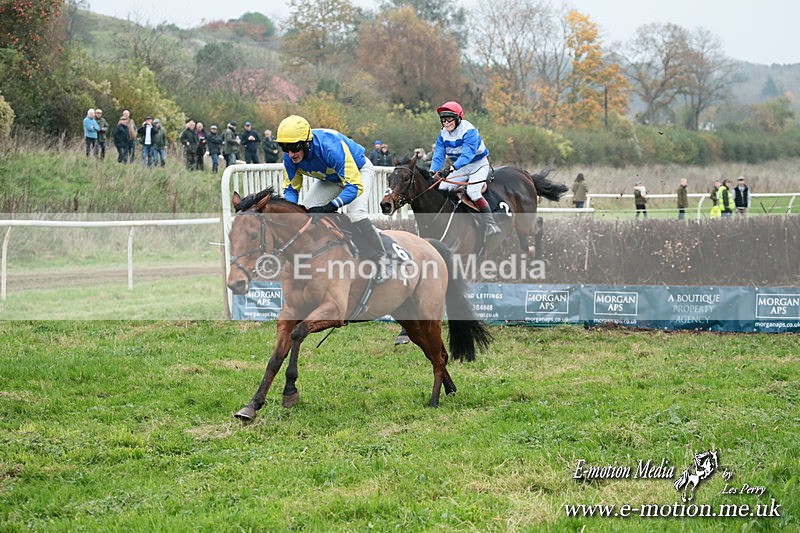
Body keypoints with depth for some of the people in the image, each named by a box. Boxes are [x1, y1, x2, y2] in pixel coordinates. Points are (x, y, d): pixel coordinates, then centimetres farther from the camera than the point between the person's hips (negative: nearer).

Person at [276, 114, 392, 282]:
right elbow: (291, 188, -11)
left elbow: (355, 186, -44)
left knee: (356, 214, -28)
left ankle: (381, 260, -10)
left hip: (358, 171, -6)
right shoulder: (290, 158, -24)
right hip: (330, 178, 7)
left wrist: (330, 207, -55)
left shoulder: (331, 148, -43)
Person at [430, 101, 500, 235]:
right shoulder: (443, 135, -3)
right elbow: (439, 155, -8)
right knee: (443, 188, -7)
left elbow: (467, 154, -37)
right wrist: (432, 172, -27)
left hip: (479, 165, -7)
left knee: (472, 191, -27)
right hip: (461, 167, 7)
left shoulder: (469, 131, -26)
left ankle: (491, 224, -23)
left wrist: (452, 168, -51)